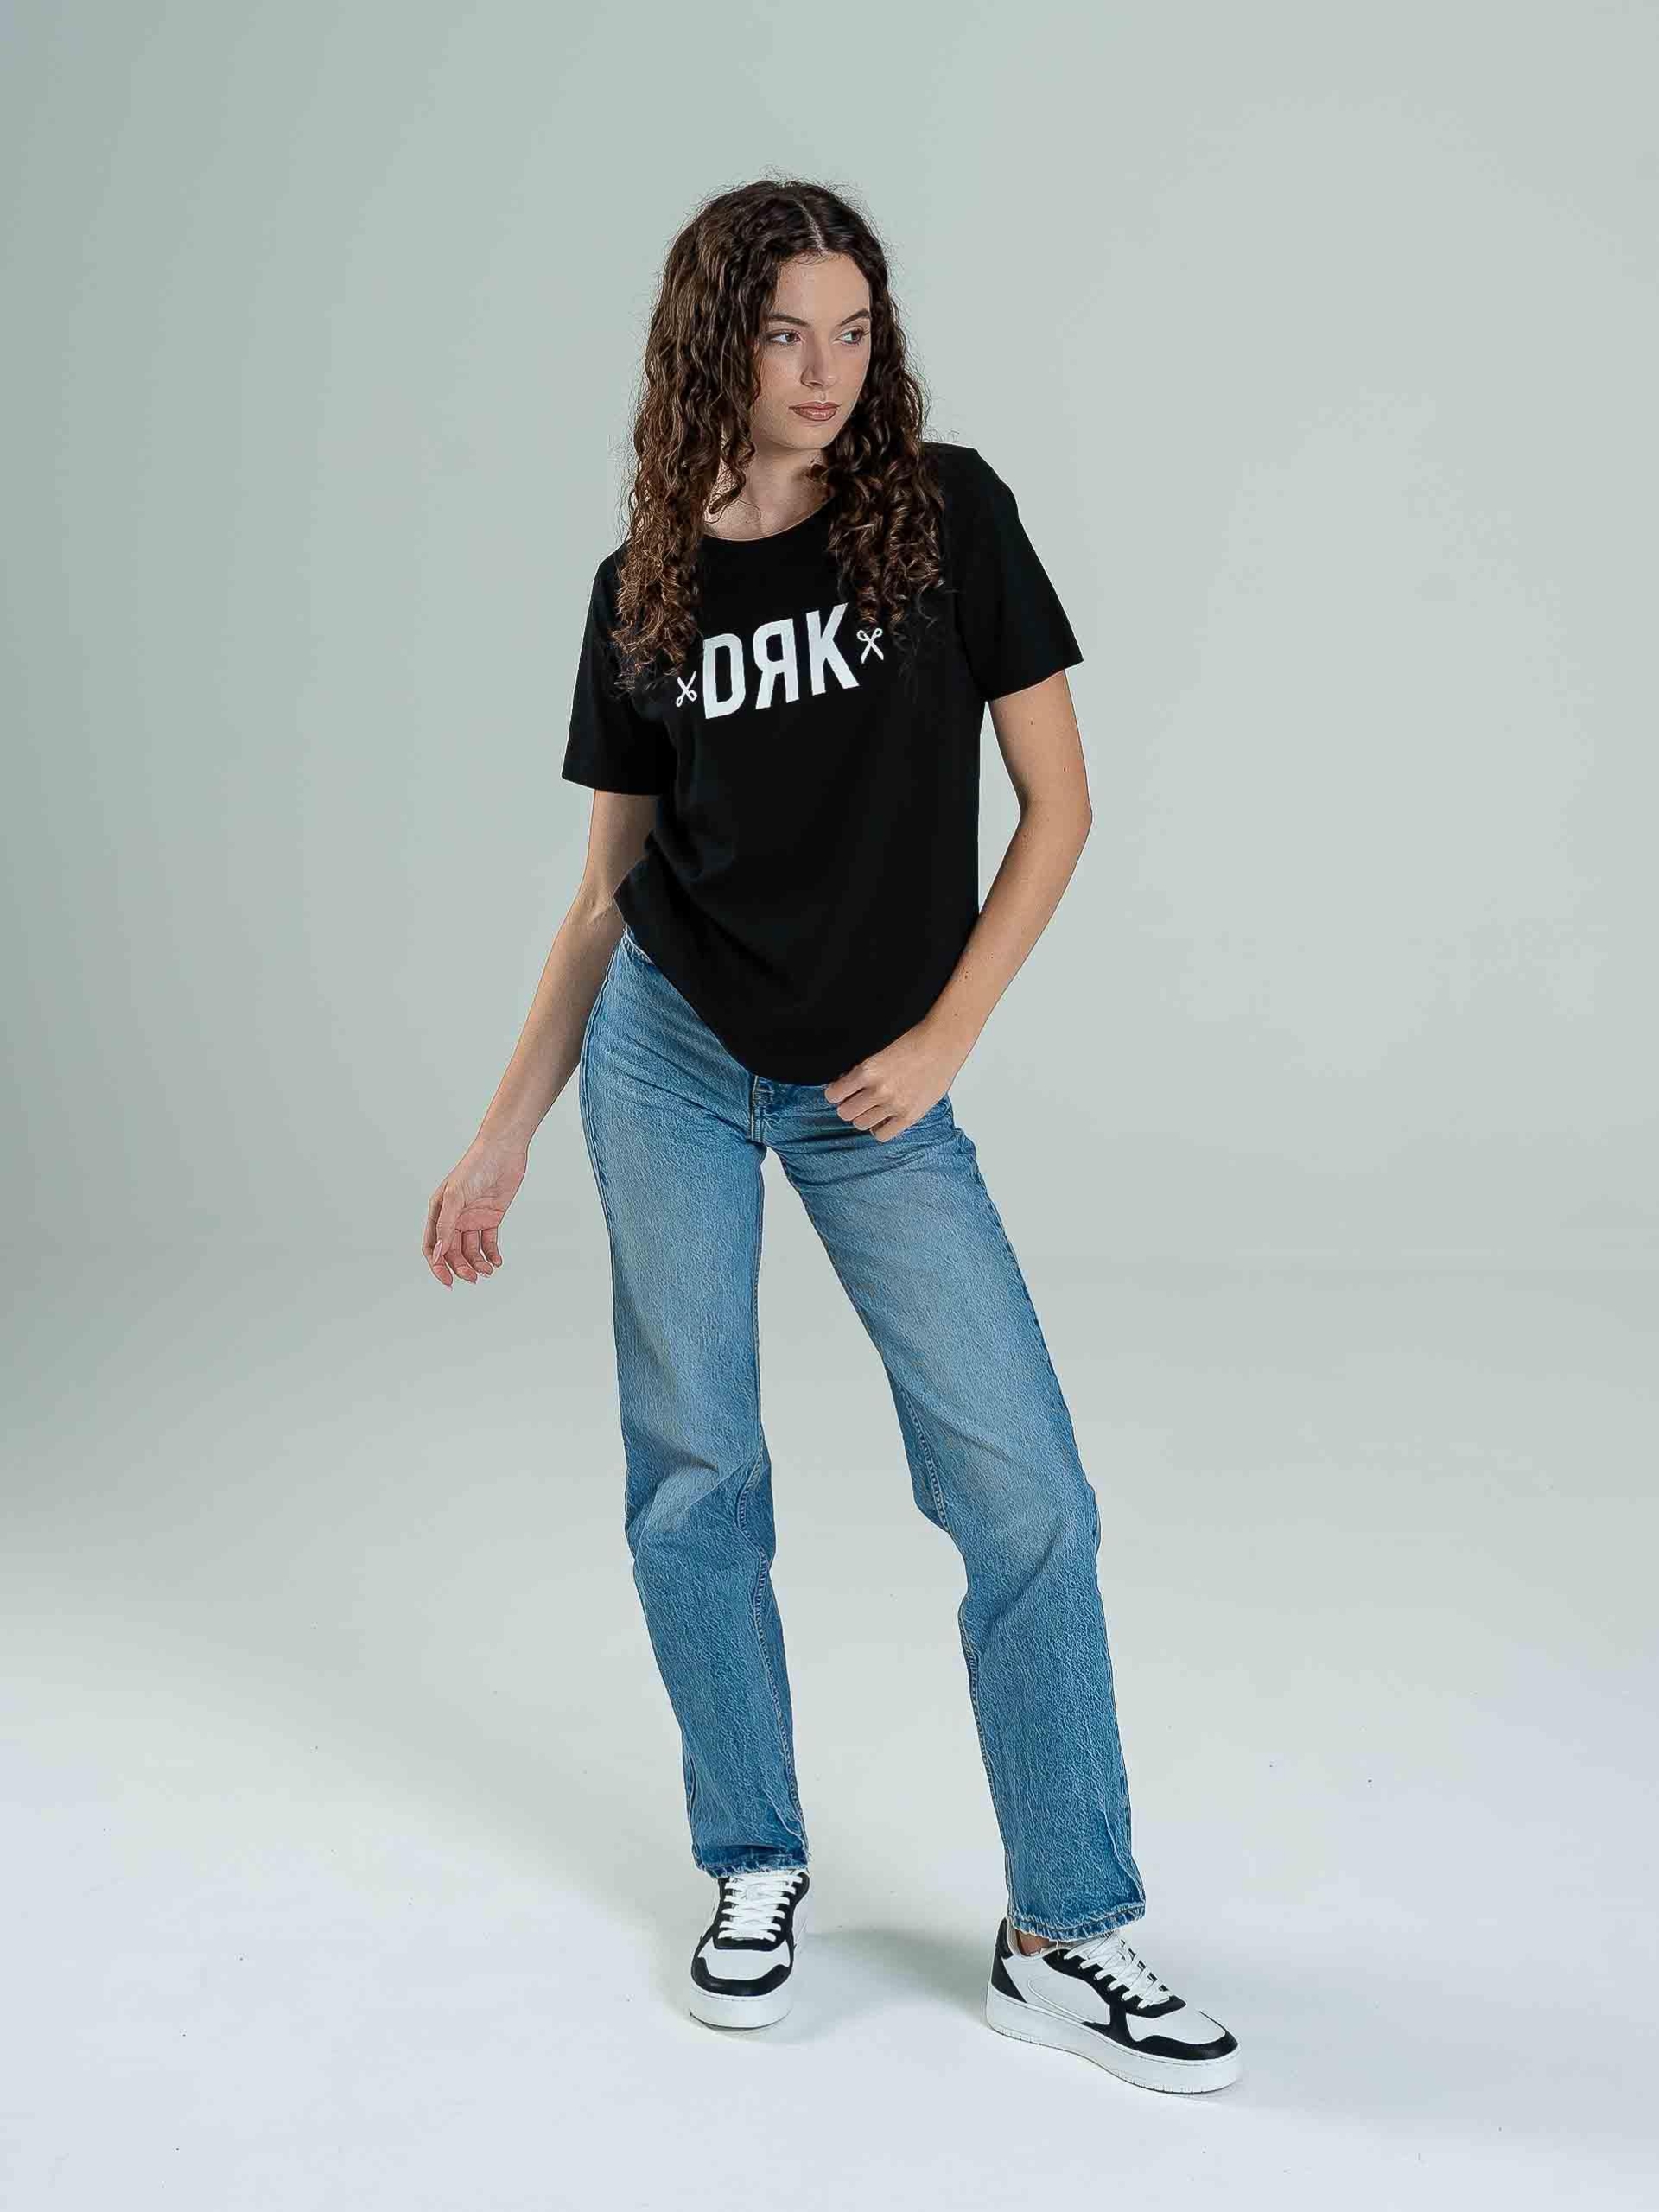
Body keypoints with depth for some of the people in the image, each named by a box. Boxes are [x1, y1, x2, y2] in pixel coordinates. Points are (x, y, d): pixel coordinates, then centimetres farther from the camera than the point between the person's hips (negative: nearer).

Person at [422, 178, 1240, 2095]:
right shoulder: (641, 590, 4)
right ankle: (755, 1873, 23)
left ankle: (1064, 1939, 6)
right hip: (671, 1056, 2)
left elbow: (1056, 801, -2)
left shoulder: (947, 513, -3)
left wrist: (946, 1037, -9)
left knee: (1024, 1488, -6)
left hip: (880, 1091, -1)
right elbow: (609, 889, 10)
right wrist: (505, 1133, 9)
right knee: (692, 1469, 5)